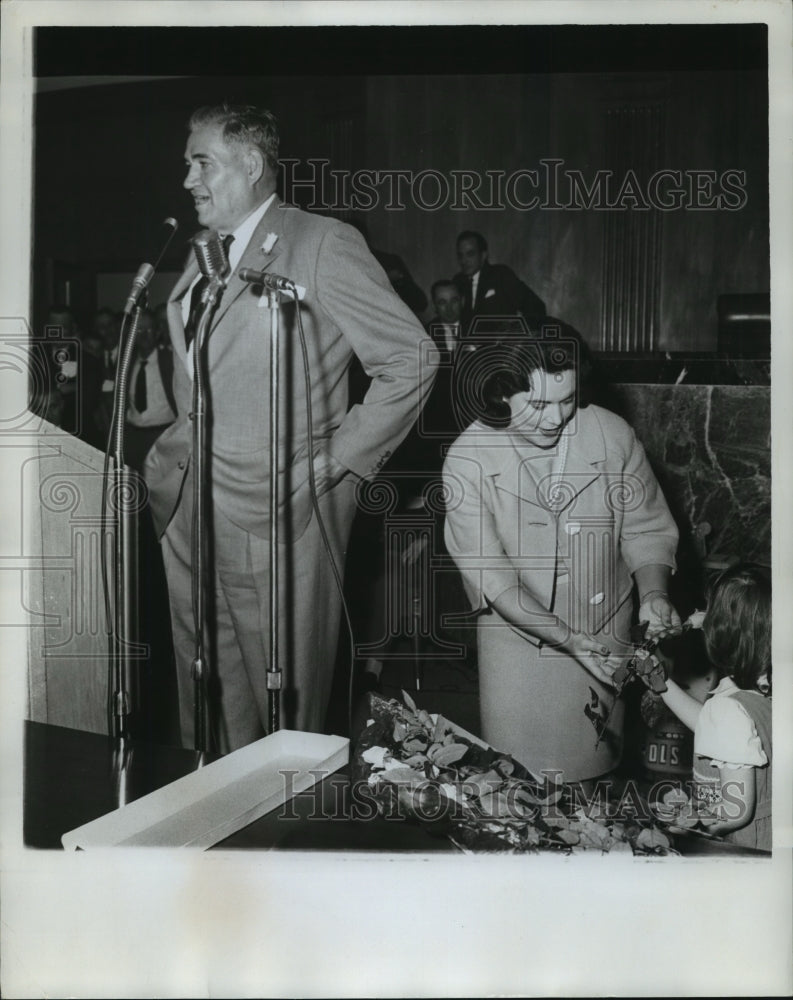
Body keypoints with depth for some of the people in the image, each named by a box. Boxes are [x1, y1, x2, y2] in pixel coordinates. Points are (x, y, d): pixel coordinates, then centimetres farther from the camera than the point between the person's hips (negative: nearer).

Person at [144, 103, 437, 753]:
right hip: (187, 509, 7)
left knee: (280, 693, 4)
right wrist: (169, 459, 13)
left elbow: (412, 357, -11)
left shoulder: (323, 244, -8)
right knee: (203, 688, 15)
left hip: (276, 513, -7)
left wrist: (341, 459, -12)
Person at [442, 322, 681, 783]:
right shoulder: (468, 459, -16)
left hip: (605, 637, 1)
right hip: (518, 639, -1)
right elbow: (490, 575, -17)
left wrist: (653, 592, -20)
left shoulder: (612, 435, -12)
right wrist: (569, 639, -24)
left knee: (592, 779, 15)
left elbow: (646, 528, -1)